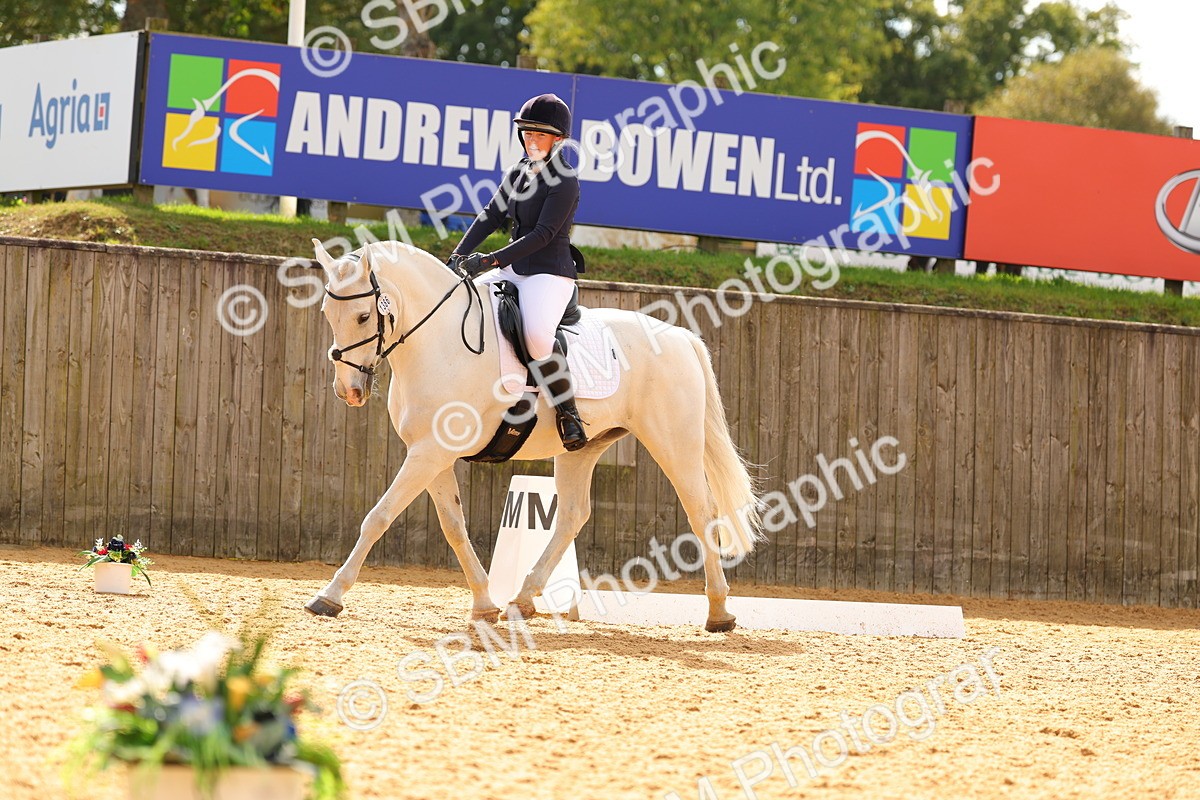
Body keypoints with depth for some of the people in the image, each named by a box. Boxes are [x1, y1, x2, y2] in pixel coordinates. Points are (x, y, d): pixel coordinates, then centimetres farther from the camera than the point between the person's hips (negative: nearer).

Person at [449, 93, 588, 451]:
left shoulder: (564, 182, -13)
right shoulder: (519, 172, 13)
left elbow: (542, 234, -19)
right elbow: (492, 215, 12)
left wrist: (493, 260, -23)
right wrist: (460, 254, -2)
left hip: (550, 273, -9)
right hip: (513, 270, 9)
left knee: (537, 335, -36)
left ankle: (568, 413, -22)